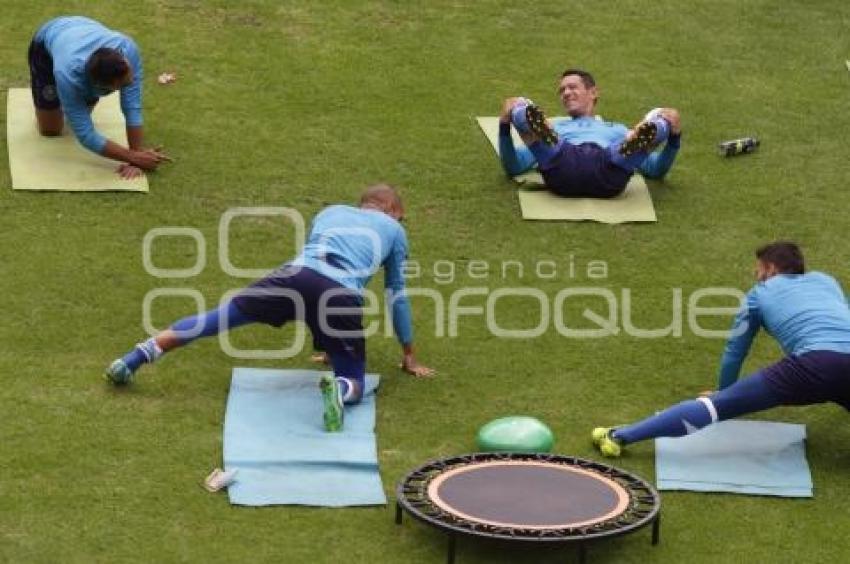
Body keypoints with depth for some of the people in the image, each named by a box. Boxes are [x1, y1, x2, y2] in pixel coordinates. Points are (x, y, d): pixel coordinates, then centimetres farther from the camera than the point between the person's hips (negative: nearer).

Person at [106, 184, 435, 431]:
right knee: (354, 386, 8)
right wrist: (409, 357, 44)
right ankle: (338, 389, -29)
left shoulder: (329, 213, 40)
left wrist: (325, 342, 59)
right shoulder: (394, 230, 31)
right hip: (341, 294, -3)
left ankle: (134, 359, 1)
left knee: (218, 317, 12)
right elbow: (397, 296, 33)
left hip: (297, 274, 3)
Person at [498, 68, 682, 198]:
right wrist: (505, 125, 10)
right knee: (521, 107, -16)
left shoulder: (617, 130, 43)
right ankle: (544, 135, -52)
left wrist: (674, 136, 11)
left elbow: (655, 170, 29)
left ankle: (631, 146, -52)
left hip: (610, 170, 0)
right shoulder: (553, 128, 42)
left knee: (660, 119, -16)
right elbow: (513, 167, 26)